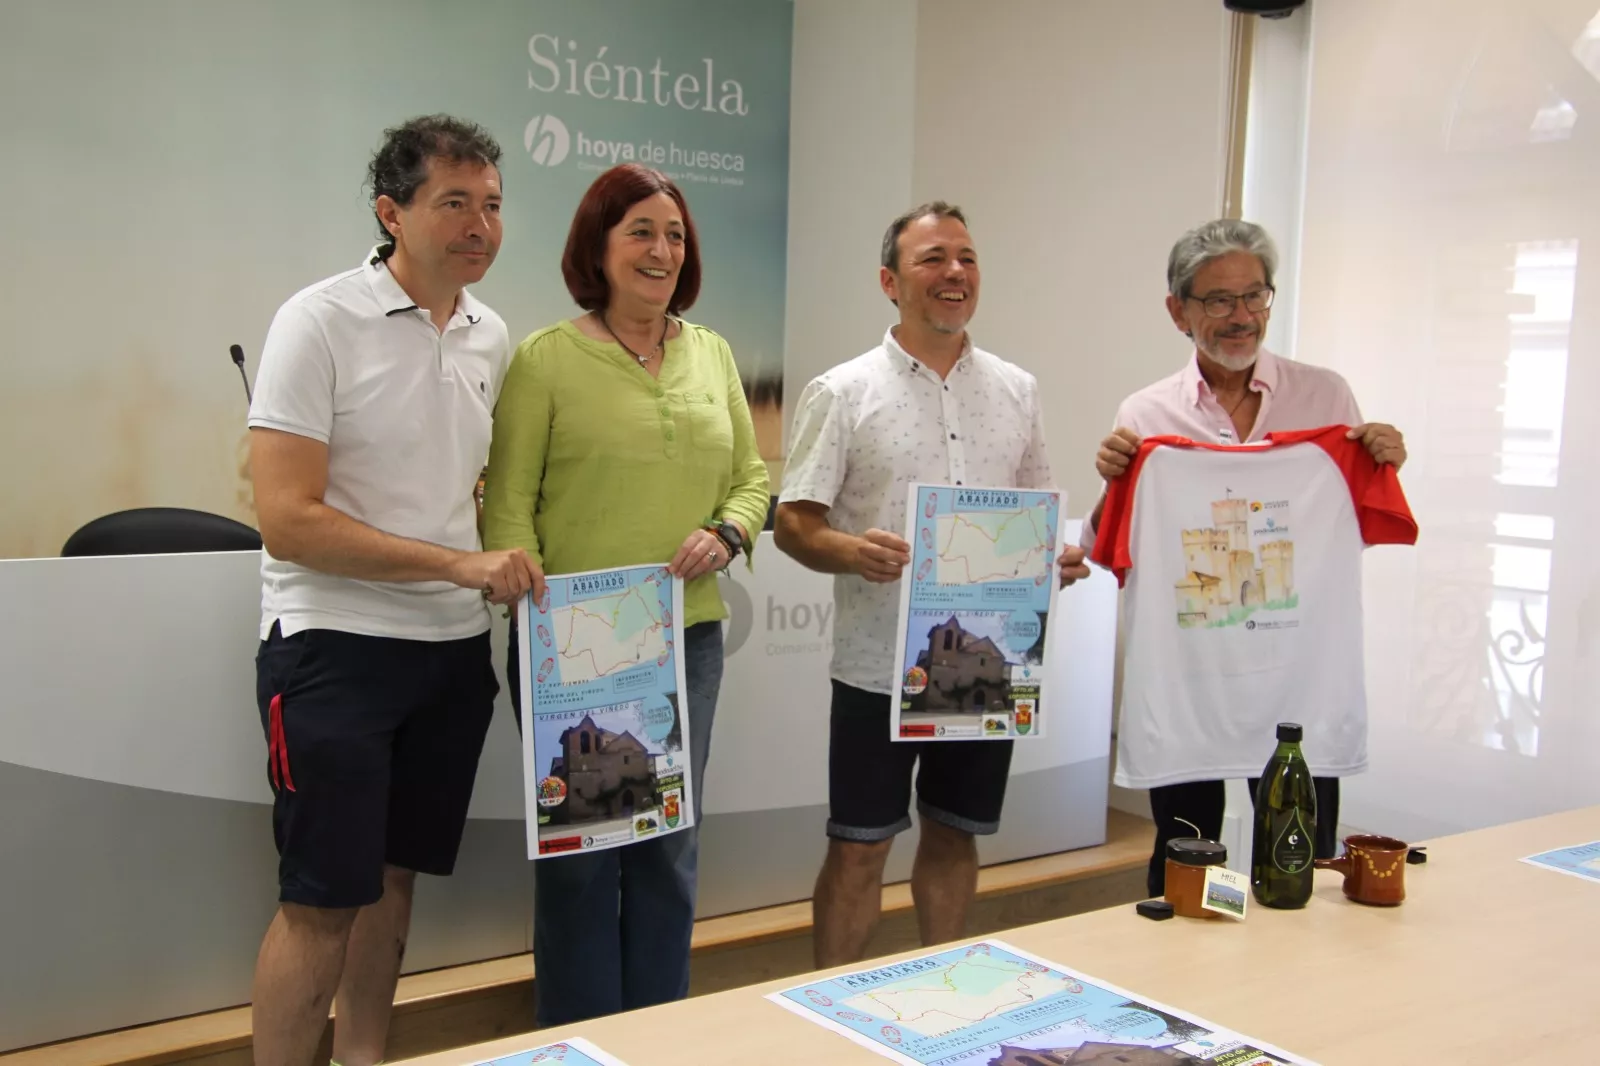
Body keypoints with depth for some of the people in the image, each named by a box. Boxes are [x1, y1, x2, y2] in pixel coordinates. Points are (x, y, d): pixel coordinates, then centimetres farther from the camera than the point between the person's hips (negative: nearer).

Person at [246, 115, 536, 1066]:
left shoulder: (493, 337, 7)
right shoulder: (320, 321, -12)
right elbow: (288, 522, -18)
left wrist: (506, 573, 5)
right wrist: (460, 564, -20)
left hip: (455, 649, 6)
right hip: (338, 646, -6)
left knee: (395, 880, 16)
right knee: (322, 903, -1)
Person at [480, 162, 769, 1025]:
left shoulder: (712, 355, 9)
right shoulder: (547, 358, -5)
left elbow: (752, 475, 14)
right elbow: (507, 504, -7)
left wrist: (728, 532, -7)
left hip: (689, 636, 5)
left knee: (670, 848, 13)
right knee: (582, 849, 6)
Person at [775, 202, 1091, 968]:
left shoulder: (1016, 390, 9)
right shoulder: (842, 393, -5)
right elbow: (793, 524, -6)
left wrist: (1058, 554, -6)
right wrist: (852, 553, -27)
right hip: (879, 665, -4)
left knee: (955, 839, 17)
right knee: (858, 848, 5)